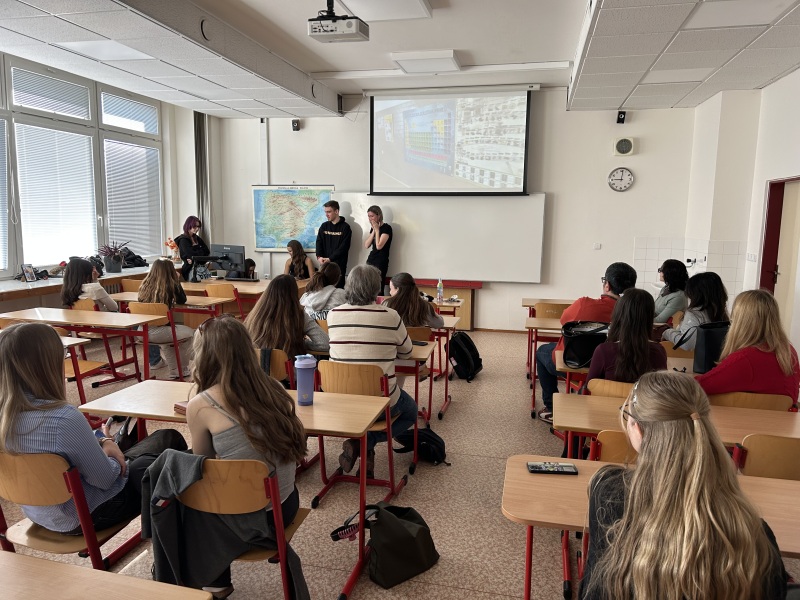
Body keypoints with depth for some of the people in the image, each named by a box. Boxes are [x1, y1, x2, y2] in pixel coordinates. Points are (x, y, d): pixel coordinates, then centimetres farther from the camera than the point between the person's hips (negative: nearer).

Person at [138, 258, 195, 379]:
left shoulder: (145, 285, 6)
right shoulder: (171, 286, -7)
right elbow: (182, 300, 9)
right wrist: (177, 281, 13)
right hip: (157, 332, -6)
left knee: (170, 333, 35)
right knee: (190, 334, 20)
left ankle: (174, 371, 36)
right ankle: (183, 369, 28)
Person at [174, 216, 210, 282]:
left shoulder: (197, 238, 19)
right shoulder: (183, 240, -2)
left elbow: (207, 251, 9)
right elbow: (191, 254, -13)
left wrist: (194, 258, -7)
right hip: (190, 270, -6)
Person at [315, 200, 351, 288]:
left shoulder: (345, 227, -3)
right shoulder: (324, 226, 12)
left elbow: (344, 247, -10)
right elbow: (319, 242, 6)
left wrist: (330, 259, -18)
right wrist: (319, 257, -13)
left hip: (339, 265, -4)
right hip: (325, 264, 4)